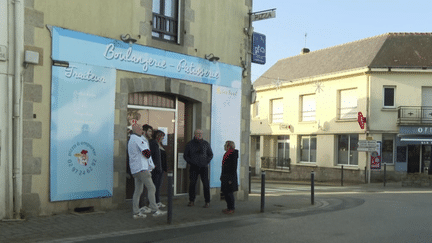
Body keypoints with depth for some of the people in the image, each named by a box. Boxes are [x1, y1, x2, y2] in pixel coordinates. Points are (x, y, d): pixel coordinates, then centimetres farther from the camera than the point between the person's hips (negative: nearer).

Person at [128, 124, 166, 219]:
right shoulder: (138, 140, -10)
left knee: (138, 190, 9)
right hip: (142, 168, -10)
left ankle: (136, 212, 9)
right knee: (151, 188, -10)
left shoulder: (130, 141, 22)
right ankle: (154, 210, -12)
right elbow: (146, 153, -15)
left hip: (135, 170, 10)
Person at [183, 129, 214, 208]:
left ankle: (207, 201, 3)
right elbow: (185, 155, 13)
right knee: (192, 184, 2)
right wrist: (190, 162, 1)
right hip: (193, 167, 0)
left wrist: (207, 162, 2)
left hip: (203, 167, 0)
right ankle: (191, 200, 15)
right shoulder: (190, 144, 5)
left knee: (206, 184, -5)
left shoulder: (206, 144, 6)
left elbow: (210, 154, 15)